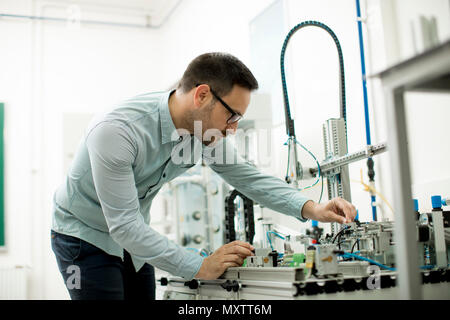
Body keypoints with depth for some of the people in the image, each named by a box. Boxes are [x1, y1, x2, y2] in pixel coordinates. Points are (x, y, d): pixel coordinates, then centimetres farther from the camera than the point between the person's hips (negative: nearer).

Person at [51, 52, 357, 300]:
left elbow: (246, 174, -5)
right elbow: (124, 225, -33)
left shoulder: (204, 129, -13)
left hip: (132, 239, 6)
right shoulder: (117, 131, -35)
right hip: (86, 236, -6)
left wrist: (310, 209, -20)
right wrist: (200, 266, -34)